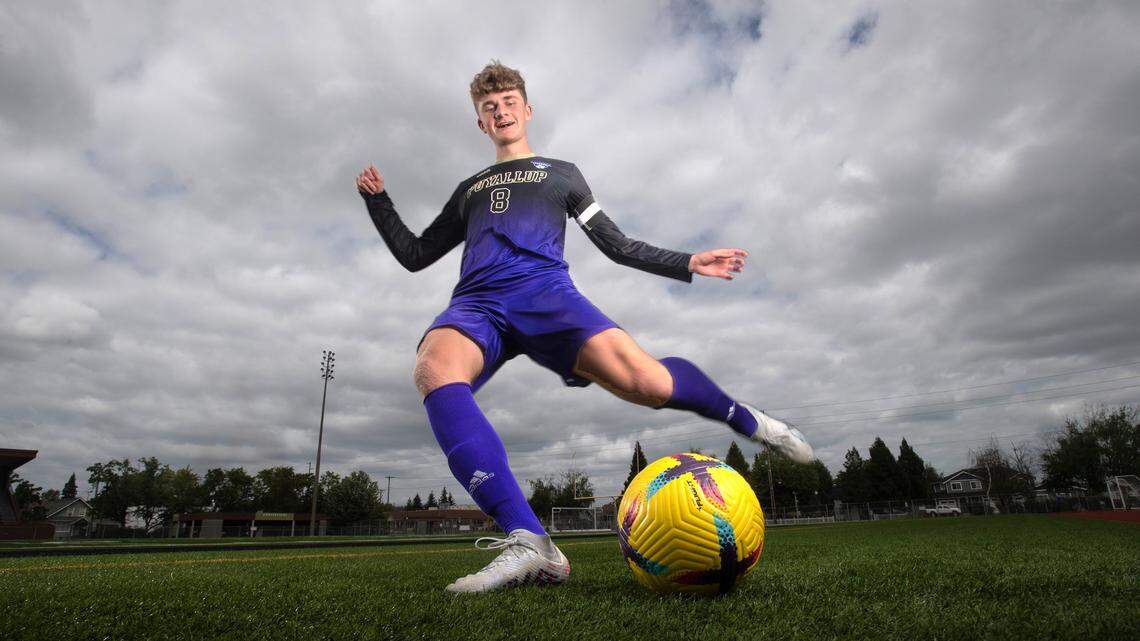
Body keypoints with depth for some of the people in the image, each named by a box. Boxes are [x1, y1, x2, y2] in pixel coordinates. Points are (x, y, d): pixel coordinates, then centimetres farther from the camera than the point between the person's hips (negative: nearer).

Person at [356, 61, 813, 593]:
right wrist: (377, 200, 22)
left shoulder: (560, 173, 29)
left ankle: (744, 419, 1)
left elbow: (617, 245, 24)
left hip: (543, 289, -2)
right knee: (433, 368, -37)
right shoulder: (468, 189, 34)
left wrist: (688, 263, 14)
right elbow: (414, 255, 34)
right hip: (476, 302, 2)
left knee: (642, 380, -31)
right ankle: (529, 543, -43)